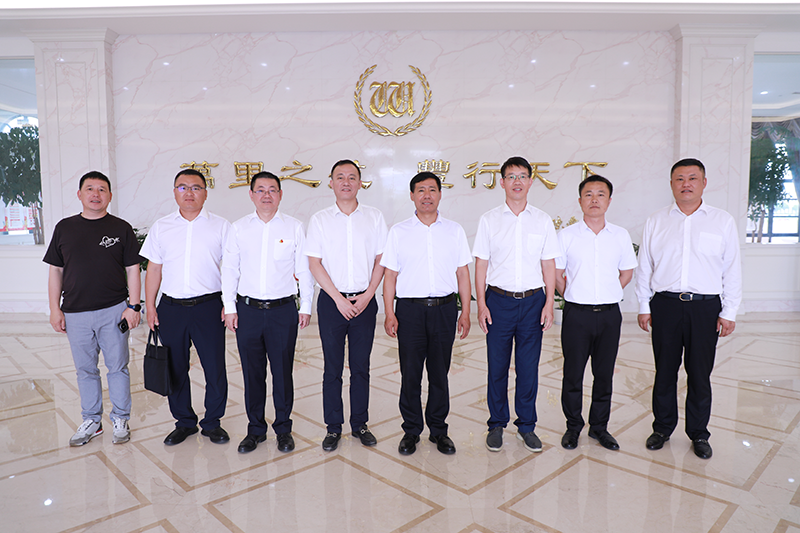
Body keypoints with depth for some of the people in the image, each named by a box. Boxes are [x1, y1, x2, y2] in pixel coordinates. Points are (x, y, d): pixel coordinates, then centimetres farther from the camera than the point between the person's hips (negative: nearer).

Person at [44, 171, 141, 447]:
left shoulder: (121, 228, 1)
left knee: (117, 367, 5)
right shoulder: (64, 228, 7)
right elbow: (55, 271, 9)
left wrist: (133, 306, -5)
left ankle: (120, 419, 20)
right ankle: (91, 421, 27)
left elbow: (132, 270, 1)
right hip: (75, 313, 2)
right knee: (85, 370, 12)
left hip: (113, 311, -2)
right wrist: (55, 309, 4)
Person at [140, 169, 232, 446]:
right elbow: (154, 269, 11)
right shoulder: (161, 227, 9)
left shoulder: (221, 226, 2)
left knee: (215, 368, 1)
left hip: (208, 306, -2)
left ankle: (212, 422, 20)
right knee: (175, 368, 11)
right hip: (171, 307, 3)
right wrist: (149, 307, 7)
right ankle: (184, 422, 28)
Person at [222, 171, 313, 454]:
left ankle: (283, 429, 23)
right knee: (252, 372, 9)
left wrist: (306, 306, 2)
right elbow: (229, 269, 8)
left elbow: (304, 269, 4)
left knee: (283, 371, 6)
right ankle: (255, 429, 25)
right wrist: (229, 307, 3)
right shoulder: (239, 228, 6)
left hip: (283, 310, -1)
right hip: (247, 310, 2)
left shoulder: (294, 227, 2)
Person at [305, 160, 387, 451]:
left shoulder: (374, 217, 5)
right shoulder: (319, 220, 3)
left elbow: (381, 259, 4)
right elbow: (314, 263, -1)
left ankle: (359, 424, 22)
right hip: (331, 301, 0)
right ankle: (333, 427, 18)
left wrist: (367, 295, -6)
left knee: (361, 366, 8)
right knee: (333, 367, 5)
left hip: (365, 301, 1)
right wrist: (338, 298, -8)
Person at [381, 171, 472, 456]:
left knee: (439, 373, 8)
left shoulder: (454, 230, 8)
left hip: (444, 307, 1)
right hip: (410, 309, -1)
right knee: (410, 374, 4)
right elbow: (390, 275, 4)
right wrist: (389, 313, -4)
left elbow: (462, 274, 9)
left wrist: (466, 312, 4)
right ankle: (411, 431, 20)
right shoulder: (398, 232, 5)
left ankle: (439, 430, 24)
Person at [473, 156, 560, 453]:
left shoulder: (542, 221, 5)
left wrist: (549, 303, 0)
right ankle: (497, 424, 22)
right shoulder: (489, 220, 2)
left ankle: (526, 425, 23)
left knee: (529, 366, 7)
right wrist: (481, 304, -4)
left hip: (533, 300, 1)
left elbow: (549, 265, 7)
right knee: (497, 365, 6)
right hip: (499, 299, -1)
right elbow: (481, 264, 2)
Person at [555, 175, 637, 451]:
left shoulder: (620, 236, 4)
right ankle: (573, 426, 22)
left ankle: (599, 426, 26)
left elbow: (626, 273, 14)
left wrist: (605, 295, 7)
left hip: (609, 314, 2)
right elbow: (556, 274, 4)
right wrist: (575, 296, 4)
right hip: (577, 314, -2)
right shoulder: (566, 235, -2)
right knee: (573, 374, 5)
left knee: (604, 374, 11)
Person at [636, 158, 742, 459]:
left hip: (705, 307, 0)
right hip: (665, 304, 1)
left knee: (700, 374, 7)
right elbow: (644, 268, 8)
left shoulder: (723, 222, 5)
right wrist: (644, 307, 4)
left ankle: (699, 434, 24)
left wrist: (729, 313, 0)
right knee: (665, 371, 9)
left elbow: (732, 271, 5)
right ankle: (662, 428, 25)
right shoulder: (656, 222, 7)